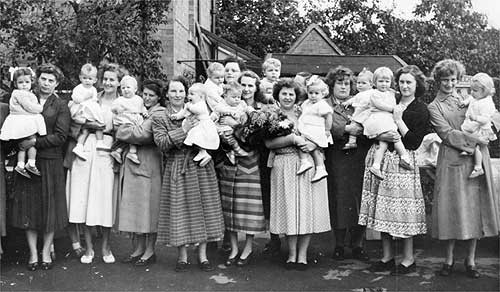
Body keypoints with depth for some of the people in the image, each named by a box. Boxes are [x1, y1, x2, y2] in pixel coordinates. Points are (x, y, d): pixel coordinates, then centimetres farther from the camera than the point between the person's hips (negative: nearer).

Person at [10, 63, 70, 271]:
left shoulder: (61, 106, 2)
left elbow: (60, 136, -7)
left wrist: (35, 142, -15)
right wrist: (21, 143, -7)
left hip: (51, 161, -2)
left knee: (50, 206, 3)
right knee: (28, 205, 4)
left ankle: (46, 252, 17)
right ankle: (33, 253, 14)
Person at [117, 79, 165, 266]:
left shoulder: (159, 114, -6)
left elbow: (143, 135, -17)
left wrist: (123, 130, -5)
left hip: (149, 165, -7)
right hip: (132, 164, 7)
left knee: (149, 207, -1)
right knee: (135, 207, 11)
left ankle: (150, 251, 9)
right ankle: (139, 248, 21)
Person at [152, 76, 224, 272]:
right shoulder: (159, 118, 3)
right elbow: (161, 143, -10)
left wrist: (209, 153, -6)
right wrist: (182, 131, -18)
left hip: (201, 166, 2)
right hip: (177, 169, -2)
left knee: (203, 208, 3)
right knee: (179, 210, -1)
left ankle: (202, 255, 13)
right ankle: (182, 256, 13)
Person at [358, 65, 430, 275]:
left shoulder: (421, 110, 2)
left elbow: (414, 142, -8)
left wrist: (398, 120, -9)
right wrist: (383, 136, -13)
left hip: (403, 162, -5)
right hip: (380, 158, 5)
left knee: (403, 209, -4)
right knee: (384, 208, 7)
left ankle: (408, 259, 9)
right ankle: (387, 257, 17)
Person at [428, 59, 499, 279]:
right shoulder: (434, 107, 5)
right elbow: (448, 134, -7)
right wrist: (474, 138, -15)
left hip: (476, 159, 3)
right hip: (452, 161, -3)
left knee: (474, 207, 3)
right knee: (452, 208, -1)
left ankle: (470, 259, 13)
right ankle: (449, 259, 11)